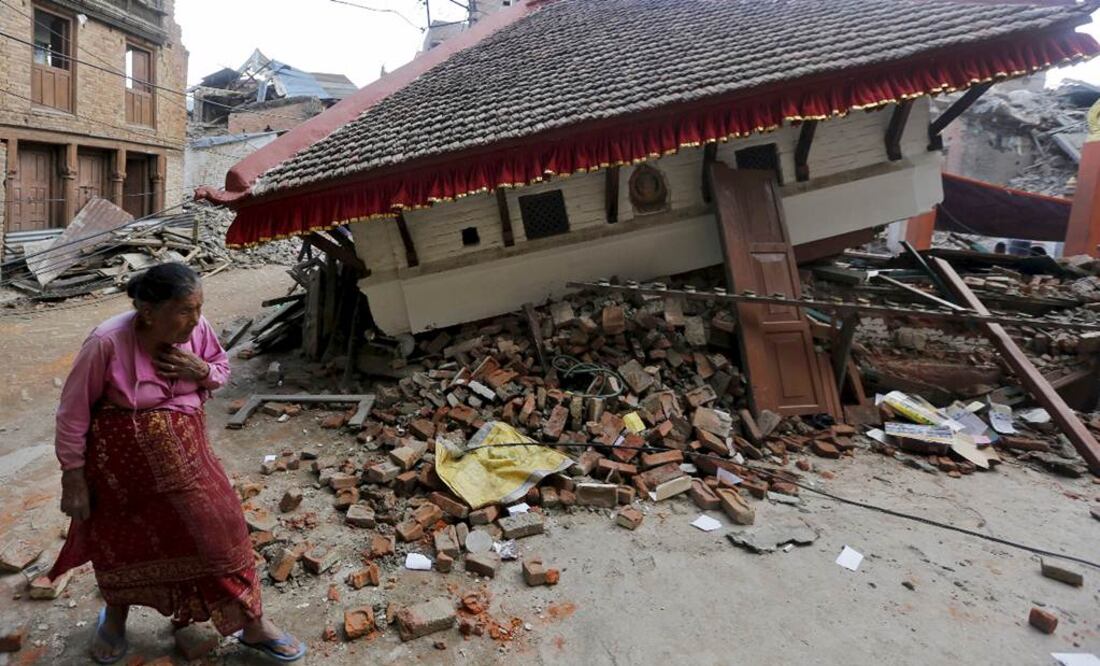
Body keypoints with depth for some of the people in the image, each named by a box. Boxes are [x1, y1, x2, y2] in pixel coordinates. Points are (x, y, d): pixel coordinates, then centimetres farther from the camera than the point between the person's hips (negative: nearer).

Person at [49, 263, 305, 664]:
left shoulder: (196, 329, -14)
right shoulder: (107, 343, -25)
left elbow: (222, 367, 6)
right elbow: (73, 414, -14)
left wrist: (202, 370, -18)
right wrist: (73, 479, -9)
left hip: (182, 449, 3)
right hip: (122, 457, -3)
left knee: (216, 527, 3)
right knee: (121, 540, 19)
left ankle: (253, 626, 19)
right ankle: (115, 615, 51)